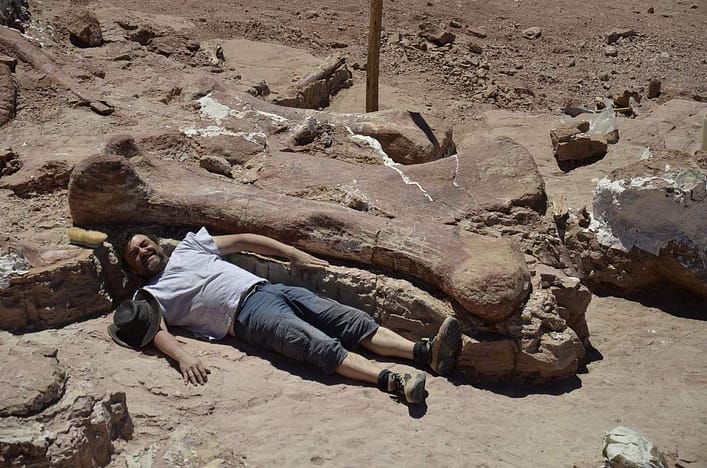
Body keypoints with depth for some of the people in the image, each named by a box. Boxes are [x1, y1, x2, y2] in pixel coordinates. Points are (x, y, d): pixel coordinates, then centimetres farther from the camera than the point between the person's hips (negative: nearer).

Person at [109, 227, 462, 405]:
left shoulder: (188, 246, 27)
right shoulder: (150, 295, 12)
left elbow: (241, 240, 27)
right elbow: (157, 331, -7)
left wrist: (292, 254, 21)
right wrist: (182, 357, -30)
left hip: (270, 288, 6)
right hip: (248, 313, -6)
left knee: (355, 322, -11)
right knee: (321, 345, -28)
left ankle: (425, 352, -21)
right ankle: (392, 382, -43)